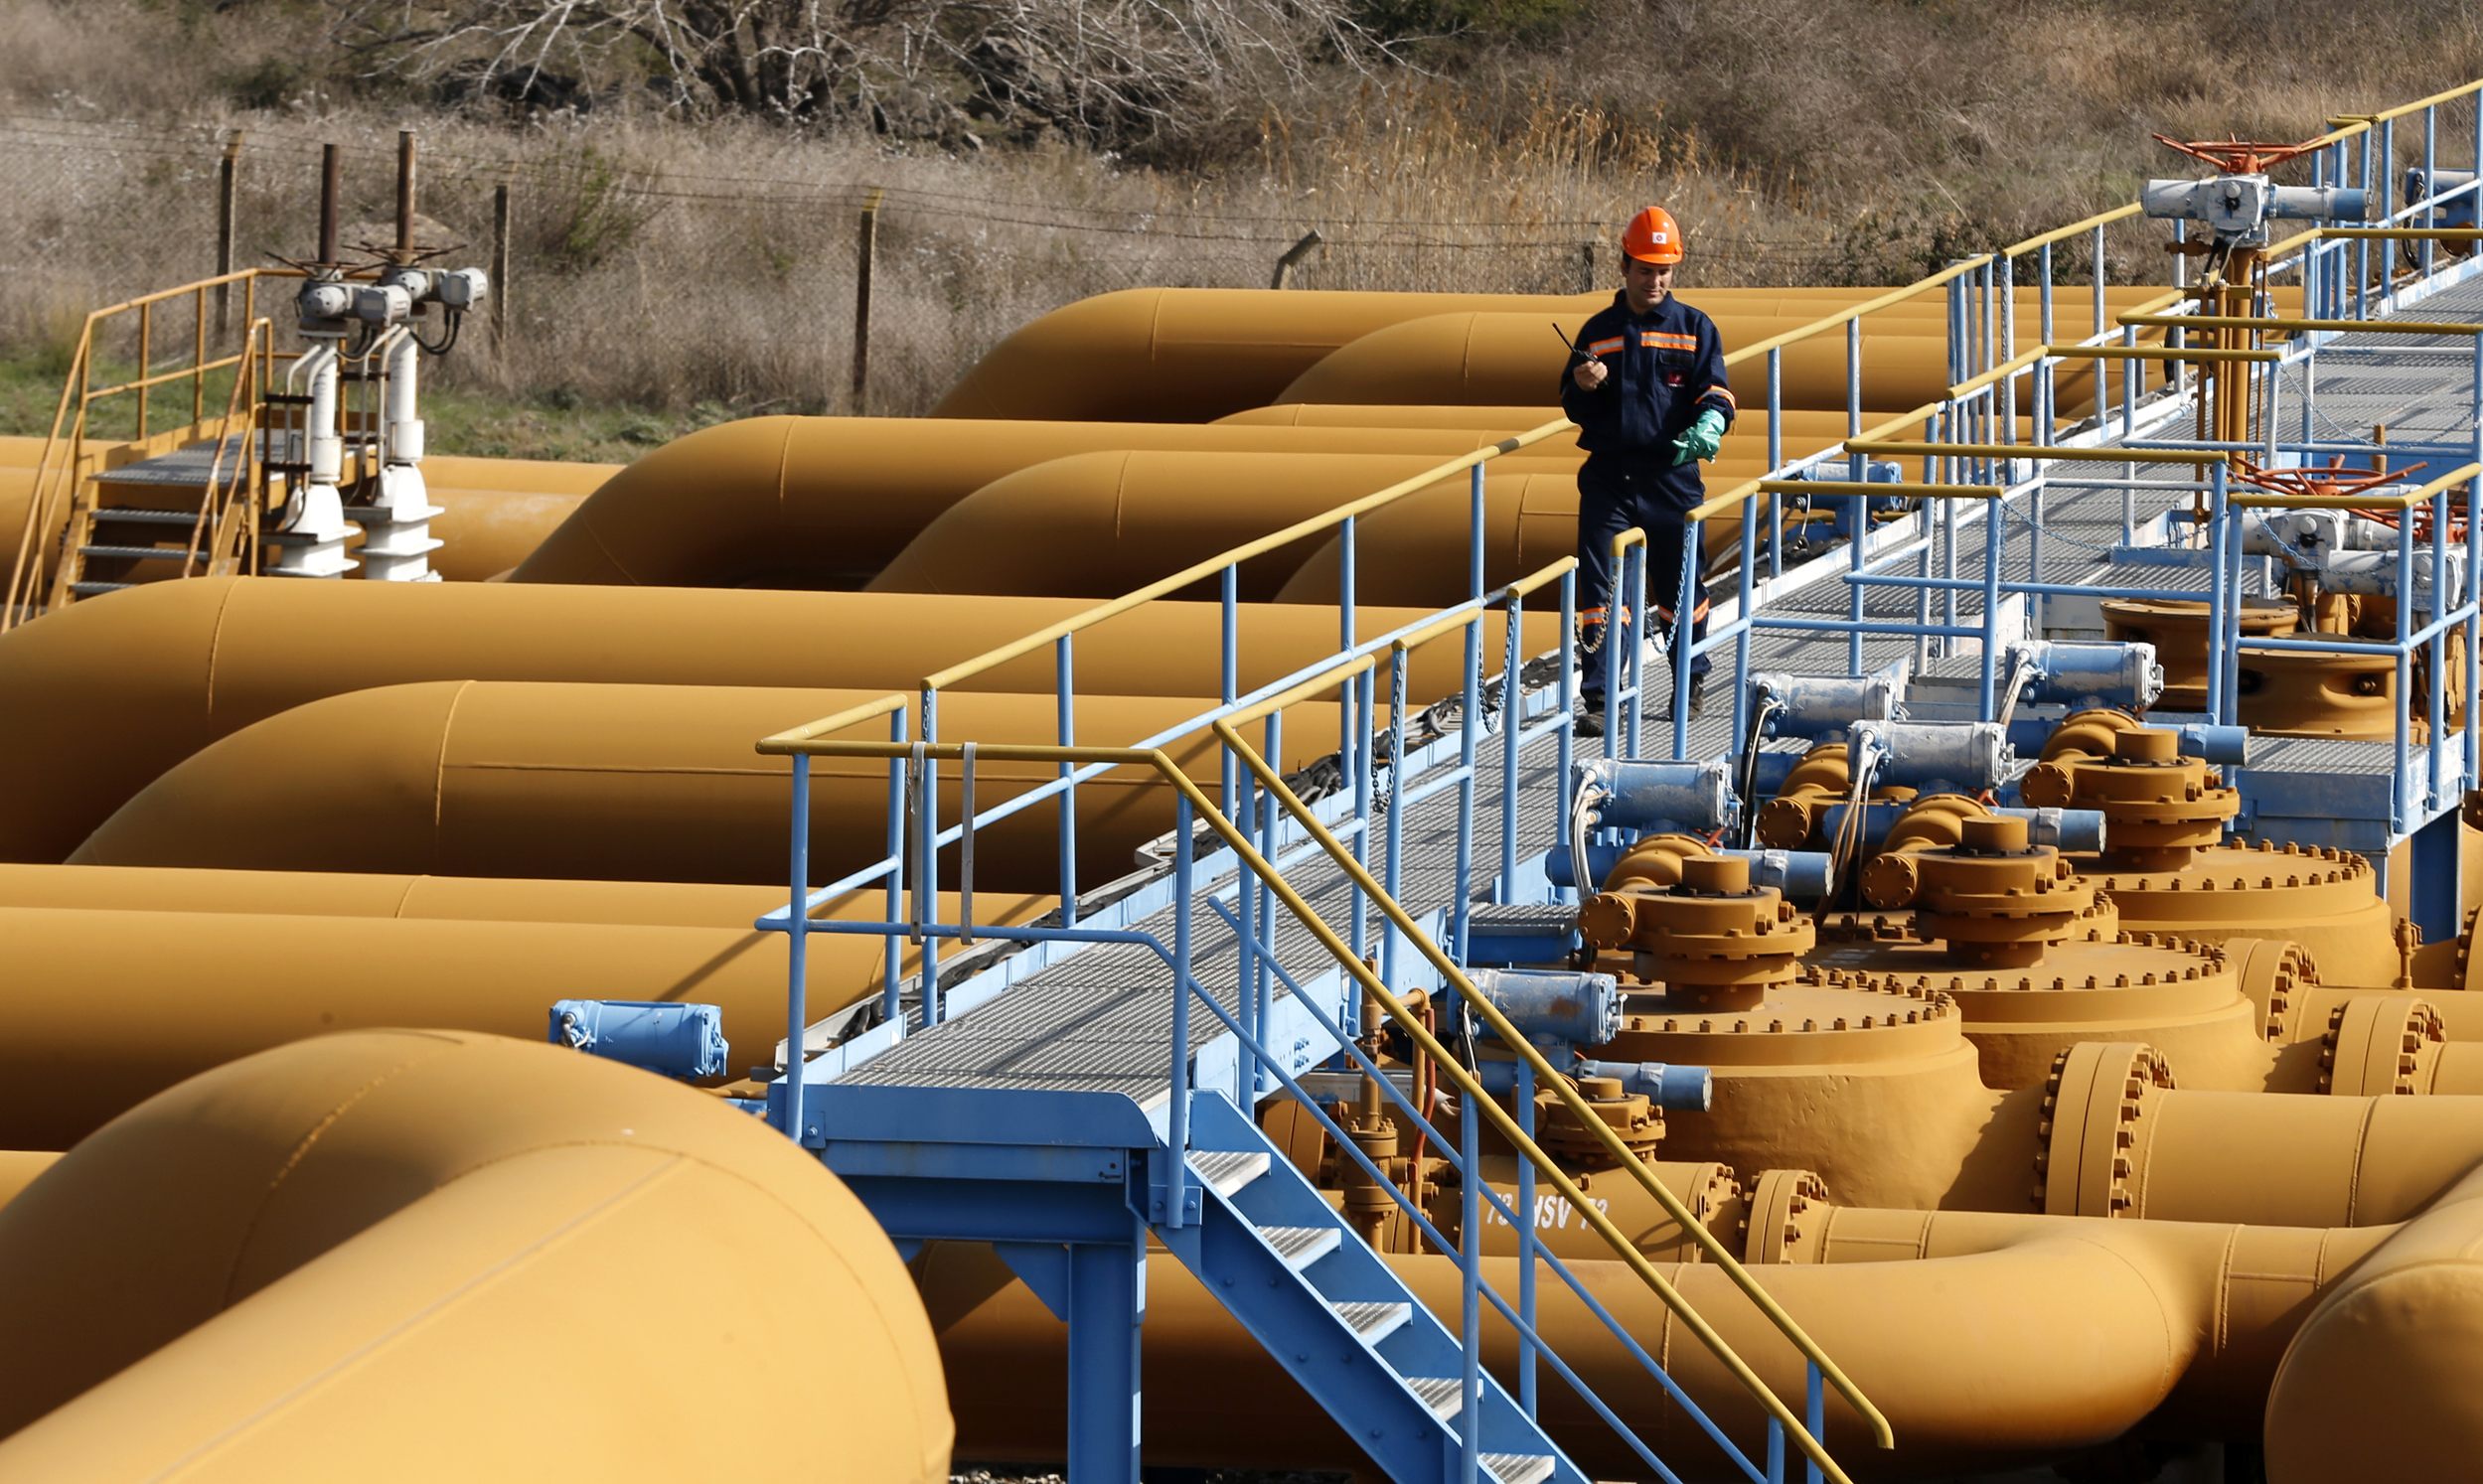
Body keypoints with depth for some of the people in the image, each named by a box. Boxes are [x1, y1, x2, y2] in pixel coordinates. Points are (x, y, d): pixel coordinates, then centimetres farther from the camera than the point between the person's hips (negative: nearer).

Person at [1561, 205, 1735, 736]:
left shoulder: (1695, 329, 5)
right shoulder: (1599, 331, 9)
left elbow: (1715, 392, -2)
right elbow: (1575, 410, 13)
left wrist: (1709, 423, -25)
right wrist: (1582, 387, -10)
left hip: (1672, 478, -1)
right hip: (1608, 478, 1)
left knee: (1679, 588, 9)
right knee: (1600, 588, -7)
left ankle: (1692, 682, 30)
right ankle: (1597, 697, -6)